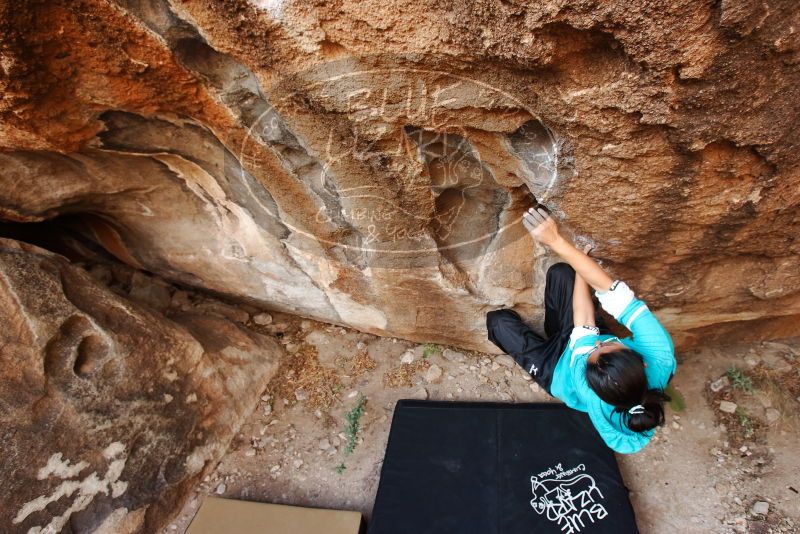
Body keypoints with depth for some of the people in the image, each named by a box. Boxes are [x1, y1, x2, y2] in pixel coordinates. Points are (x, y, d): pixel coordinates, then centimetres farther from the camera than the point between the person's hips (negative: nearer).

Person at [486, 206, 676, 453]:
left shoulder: (594, 397, -44)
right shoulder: (662, 359, -41)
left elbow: (584, 325, -35)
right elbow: (612, 291, -43)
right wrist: (558, 241, -43)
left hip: (557, 367, -3)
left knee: (498, 320, -3)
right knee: (560, 272, -10)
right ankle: (556, 331, 25)